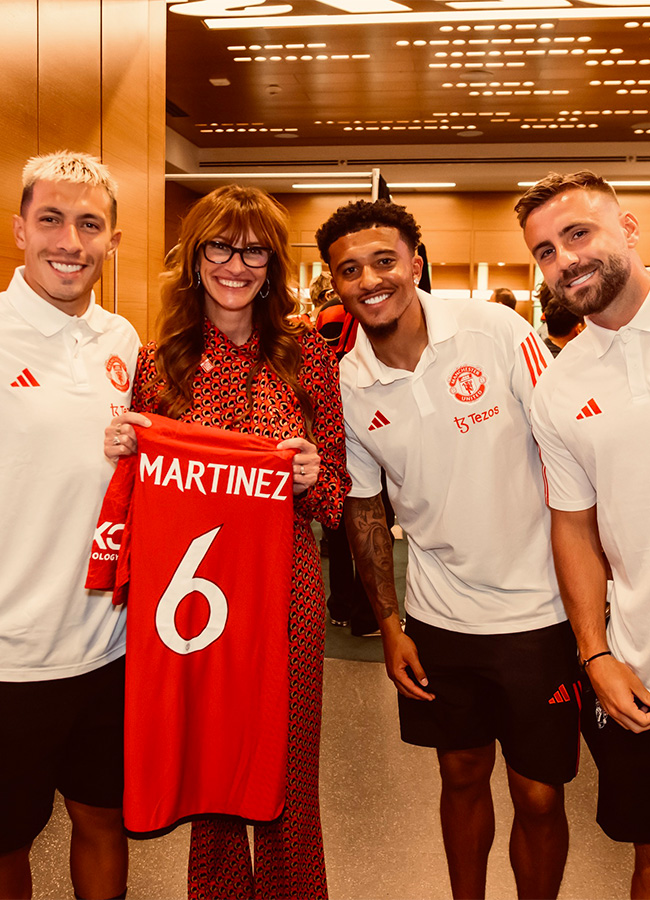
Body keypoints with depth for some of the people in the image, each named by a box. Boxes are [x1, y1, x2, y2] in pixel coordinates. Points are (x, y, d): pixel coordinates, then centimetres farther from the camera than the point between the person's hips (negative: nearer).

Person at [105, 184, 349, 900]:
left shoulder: (307, 356, 1)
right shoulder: (159, 362, 2)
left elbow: (335, 490, 4)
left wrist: (312, 476, -17)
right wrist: (121, 453, -12)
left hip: (285, 588, 0)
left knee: (285, 775, 13)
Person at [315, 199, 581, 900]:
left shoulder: (497, 331, -13)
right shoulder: (345, 387, -5)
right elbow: (365, 509, 6)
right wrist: (389, 626, 5)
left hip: (536, 610, -2)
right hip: (437, 617, 2)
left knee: (538, 798, 8)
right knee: (463, 777, 19)